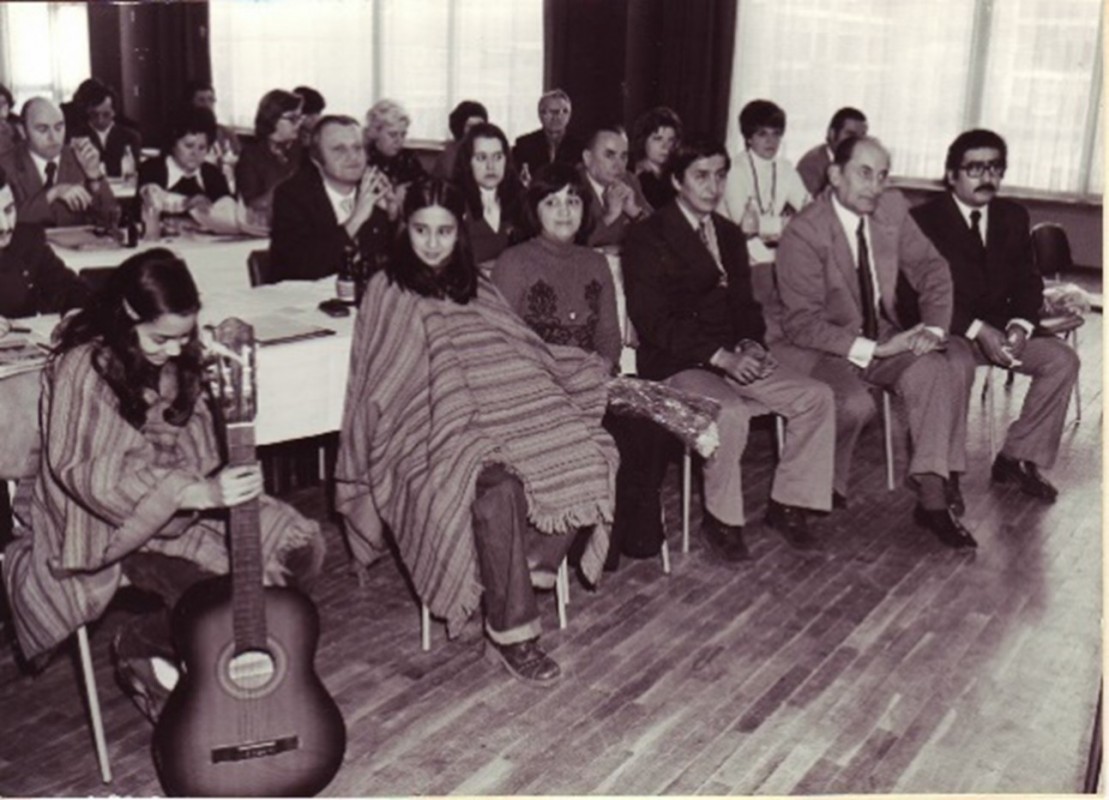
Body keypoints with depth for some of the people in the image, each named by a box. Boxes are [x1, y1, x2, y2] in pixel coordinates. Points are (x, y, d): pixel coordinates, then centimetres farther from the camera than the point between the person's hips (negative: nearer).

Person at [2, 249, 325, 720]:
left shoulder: (179, 359, 0)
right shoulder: (83, 368, -19)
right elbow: (86, 473, -25)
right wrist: (199, 494, -33)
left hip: (188, 507, 6)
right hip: (115, 527, -6)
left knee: (302, 546, -10)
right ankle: (138, 649, 8)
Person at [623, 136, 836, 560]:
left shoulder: (730, 234, 17)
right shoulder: (647, 237, -6)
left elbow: (744, 304, 19)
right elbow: (652, 321, -14)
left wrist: (750, 345, -5)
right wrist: (719, 355, -22)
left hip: (734, 356, 7)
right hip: (675, 365, -7)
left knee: (817, 397, -9)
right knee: (730, 413, -34)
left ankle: (787, 504, 5)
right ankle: (721, 519, -10)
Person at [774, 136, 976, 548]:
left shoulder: (893, 209, -2)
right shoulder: (803, 233, -19)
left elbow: (931, 269, 7)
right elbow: (801, 323, -21)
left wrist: (934, 328, -12)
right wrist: (873, 350, -26)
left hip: (882, 339, 6)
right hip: (819, 349, -5)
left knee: (945, 370, -19)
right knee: (855, 403, -33)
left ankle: (933, 495, -15)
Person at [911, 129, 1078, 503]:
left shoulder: (1014, 216, 10)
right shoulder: (924, 219, -8)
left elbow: (1028, 282, 9)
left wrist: (1020, 326, -13)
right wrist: (977, 331, -25)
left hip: (999, 328, 6)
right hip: (947, 330, -6)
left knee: (1062, 359, -14)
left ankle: (1019, 457, -2)